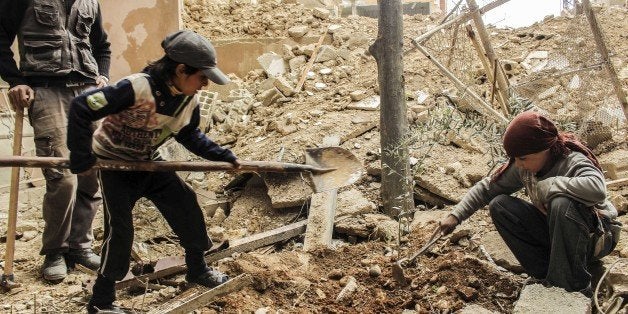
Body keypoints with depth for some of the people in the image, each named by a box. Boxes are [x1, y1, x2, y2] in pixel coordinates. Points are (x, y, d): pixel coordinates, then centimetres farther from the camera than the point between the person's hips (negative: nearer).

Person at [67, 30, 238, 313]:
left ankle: (197, 269, 25)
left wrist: (225, 157, 1)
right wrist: (81, 158, -29)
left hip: (148, 162, 7)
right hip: (114, 164, -6)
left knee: (187, 207, 4)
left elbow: (191, 136, 8)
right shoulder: (137, 88, -35)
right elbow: (81, 107, -34)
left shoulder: (189, 99, -11)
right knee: (120, 228, -10)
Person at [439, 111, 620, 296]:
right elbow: (488, 187, 3)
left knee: (561, 204, -39)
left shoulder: (574, 161, -28)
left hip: (594, 234, -7)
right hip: (553, 231, 7)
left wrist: (547, 186, -38)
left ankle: (576, 288, -24)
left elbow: (596, 189, -50)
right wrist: (456, 215, -4)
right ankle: (549, 276, -12)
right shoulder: (522, 167, -9)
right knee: (498, 206, -11)